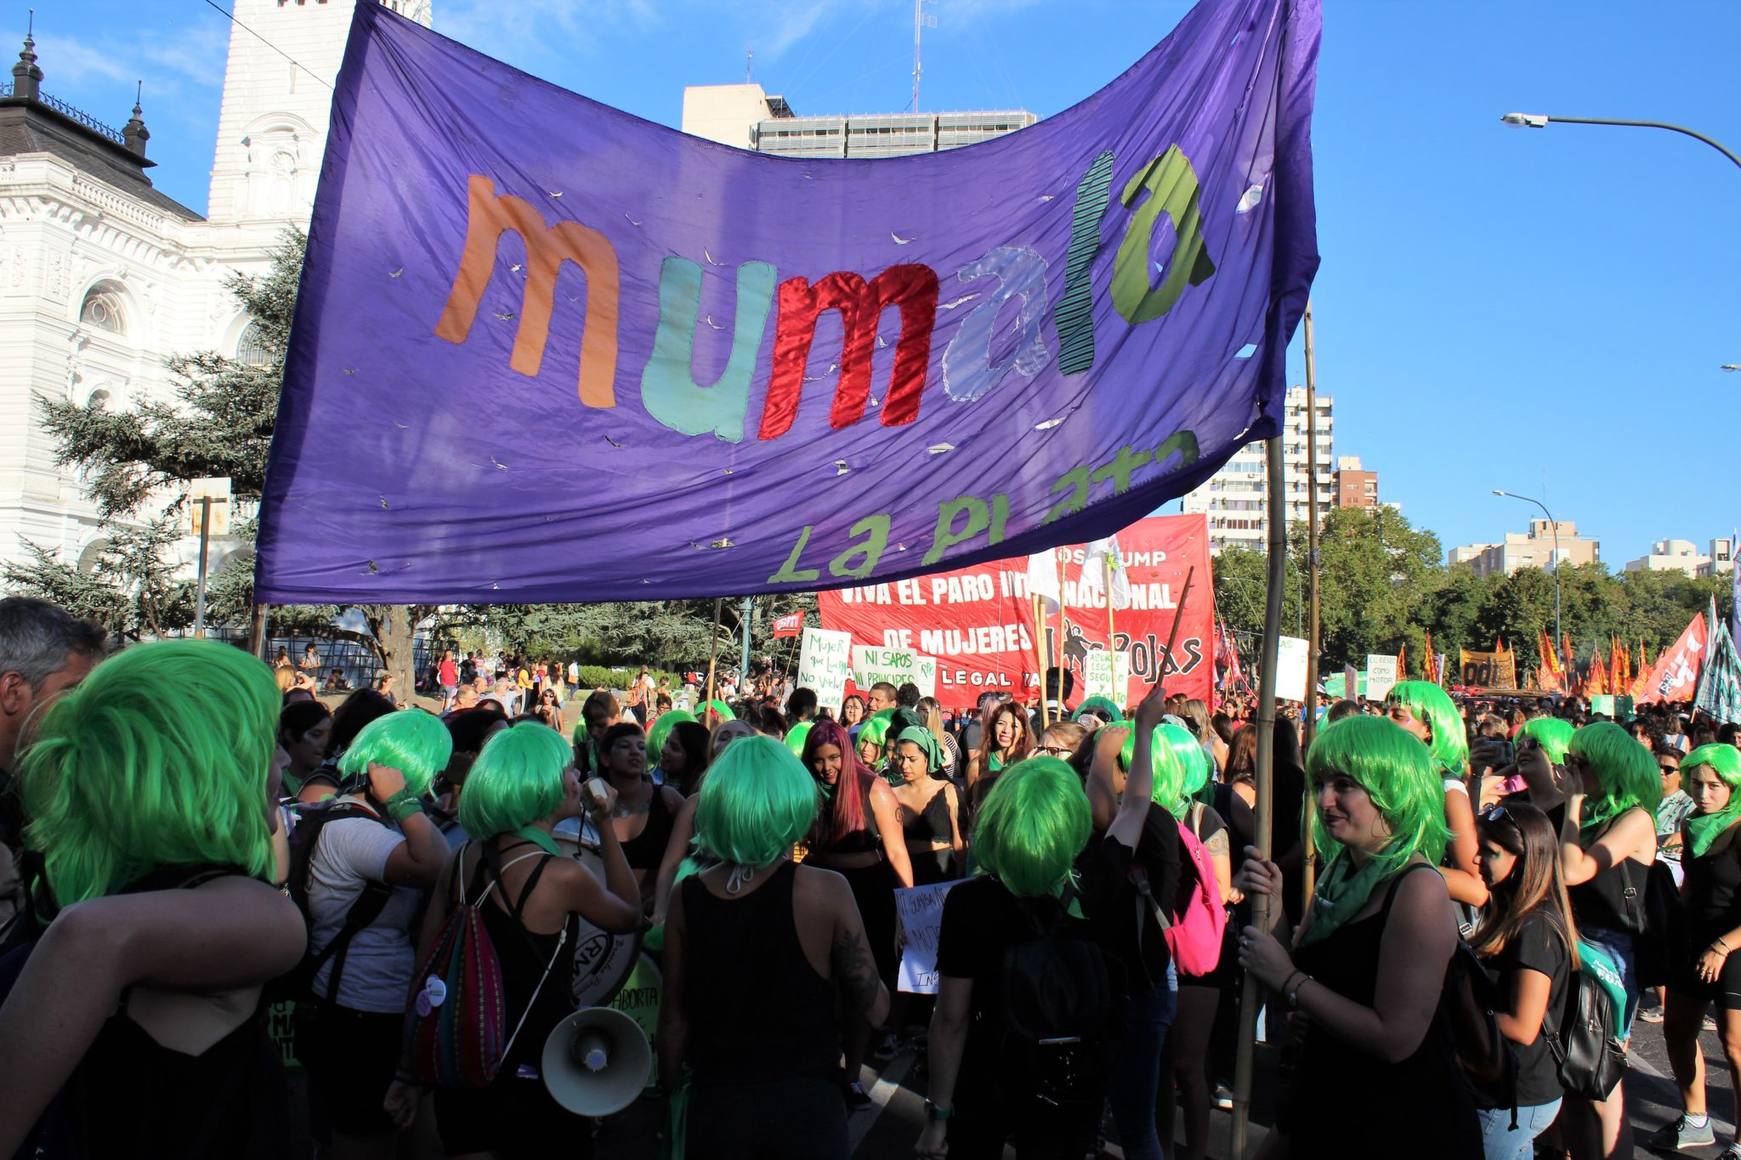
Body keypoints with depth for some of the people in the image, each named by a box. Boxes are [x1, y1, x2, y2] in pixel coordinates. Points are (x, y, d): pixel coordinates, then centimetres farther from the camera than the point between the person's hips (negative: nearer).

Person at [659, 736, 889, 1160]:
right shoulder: (825, 890, -16)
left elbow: (673, 1017, 1)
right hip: (805, 1104, -2)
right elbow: (874, 1009, -9)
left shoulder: (687, 897, -7)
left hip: (716, 1104, 2)